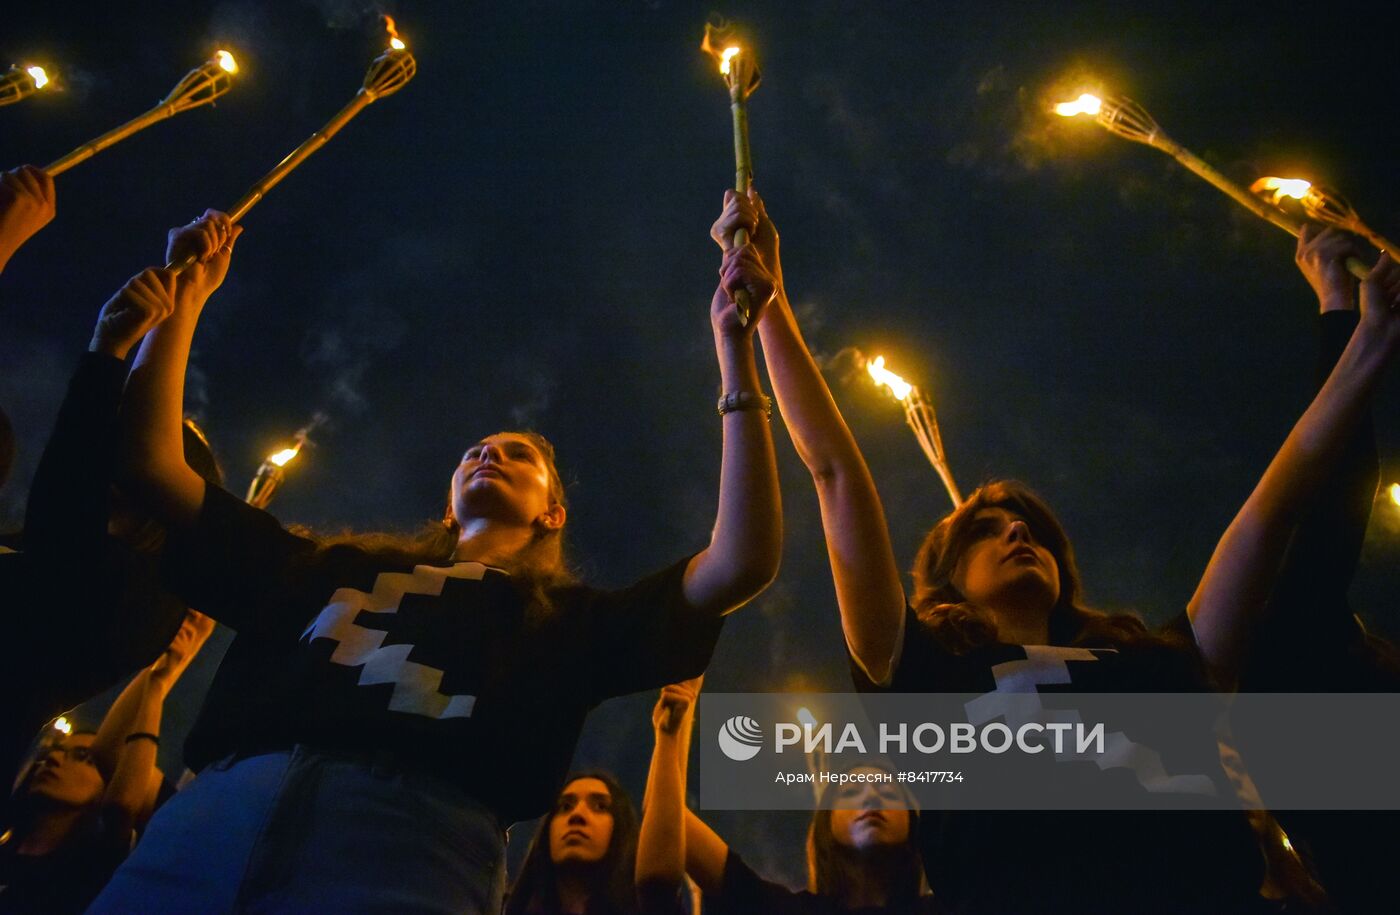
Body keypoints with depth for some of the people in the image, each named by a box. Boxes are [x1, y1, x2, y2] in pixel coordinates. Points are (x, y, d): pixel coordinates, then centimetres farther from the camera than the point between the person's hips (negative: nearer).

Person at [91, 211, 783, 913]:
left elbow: (743, 564, 9)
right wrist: (184, 295, 33)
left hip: (414, 835, -3)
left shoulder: (568, 619, 21)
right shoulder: (335, 568, 29)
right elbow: (151, 466, 32)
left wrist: (734, 347, 11)